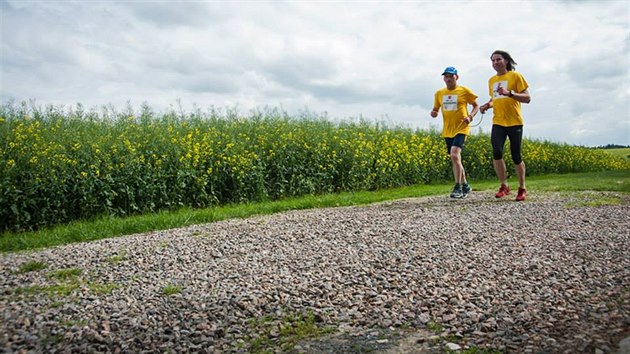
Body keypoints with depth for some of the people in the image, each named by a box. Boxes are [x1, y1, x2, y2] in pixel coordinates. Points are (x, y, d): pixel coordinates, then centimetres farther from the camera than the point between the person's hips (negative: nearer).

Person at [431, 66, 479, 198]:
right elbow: (435, 109, 16)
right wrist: (433, 113, -8)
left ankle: (458, 188, -15)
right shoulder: (439, 93, 8)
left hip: (461, 129, -5)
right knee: (455, 159, 11)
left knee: (454, 155, -22)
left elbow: (476, 105, 7)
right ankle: (465, 185, 28)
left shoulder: (464, 91, -2)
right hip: (447, 131, 5)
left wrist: (470, 116, -12)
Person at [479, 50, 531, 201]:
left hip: (515, 122, -3)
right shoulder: (491, 80, 14)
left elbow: (527, 98, -5)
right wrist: (487, 105, 6)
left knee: (516, 156, 0)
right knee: (496, 152, -17)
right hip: (497, 123, 4)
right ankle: (504, 186, -3)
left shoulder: (515, 76, -1)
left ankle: (522, 188, 19)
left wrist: (509, 93, -21)